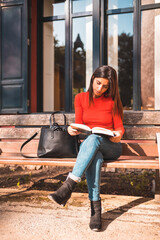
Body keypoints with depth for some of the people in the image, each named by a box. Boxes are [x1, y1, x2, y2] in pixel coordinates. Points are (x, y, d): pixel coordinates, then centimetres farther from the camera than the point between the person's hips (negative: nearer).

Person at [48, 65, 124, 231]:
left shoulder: (112, 101, 7)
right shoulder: (80, 98, 10)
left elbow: (119, 127, 3)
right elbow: (79, 126, 5)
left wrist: (118, 134, -21)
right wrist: (73, 130, -19)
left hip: (110, 146, -1)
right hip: (87, 145, 1)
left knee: (93, 139, -38)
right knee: (95, 158, -38)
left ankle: (68, 187, -47)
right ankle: (95, 208, -39)